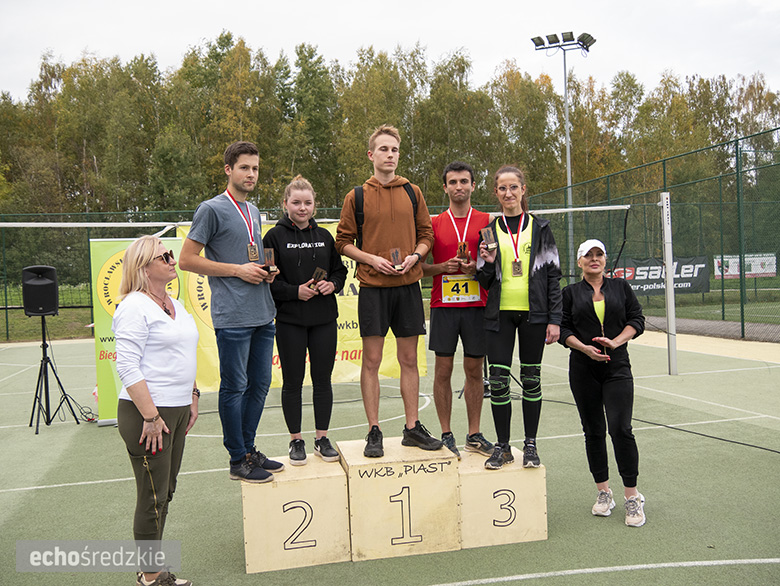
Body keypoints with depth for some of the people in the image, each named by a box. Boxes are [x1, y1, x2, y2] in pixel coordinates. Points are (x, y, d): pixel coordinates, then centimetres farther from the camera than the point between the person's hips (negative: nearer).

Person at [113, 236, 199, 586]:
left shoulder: (175, 306, 14)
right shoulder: (134, 307, -13)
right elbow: (127, 367, -19)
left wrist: (192, 397, 17)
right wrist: (151, 416, -21)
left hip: (177, 409, 9)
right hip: (147, 413, -9)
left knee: (165, 492, 16)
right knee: (153, 498, 1)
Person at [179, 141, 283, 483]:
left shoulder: (254, 212, 18)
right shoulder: (212, 209, -6)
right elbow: (187, 260, -9)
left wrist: (266, 271, 7)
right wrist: (238, 270, -13)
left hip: (263, 314, 8)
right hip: (232, 317, -8)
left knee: (260, 383, 12)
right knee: (234, 386, 1)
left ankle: (249, 449, 26)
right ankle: (238, 460, 12)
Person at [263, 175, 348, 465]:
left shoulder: (324, 236, 10)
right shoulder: (275, 237, -2)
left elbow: (340, 270, 16)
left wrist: (331, 284, -4)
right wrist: (295, 291, -16)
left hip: (324, 320, 3)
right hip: (290, 321, -3)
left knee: (323, 380, 7)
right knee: (292, 382, 5)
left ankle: (322, 438, 20)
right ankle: (296, 440, 19)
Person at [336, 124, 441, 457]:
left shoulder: (412, 193, 9)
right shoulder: (357, 196, 3)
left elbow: (426, 233, 13)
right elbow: (343, 241, 4)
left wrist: (415, 255, -7)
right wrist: (372, 258, -11)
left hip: (408, 285, 2)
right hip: (373, 287, -2)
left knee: (409, 359, 8)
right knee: (371, 360, 0)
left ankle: (412, 427, 18)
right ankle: (374, 432, 10)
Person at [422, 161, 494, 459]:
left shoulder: (486, 221, 7)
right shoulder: (435, 224, 6)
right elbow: (420, 267, 7)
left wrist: (477, 267, -10)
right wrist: (444, 266, -10)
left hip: (477, 305, 1)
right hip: (443, 305, 0)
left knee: (475, 370, 6)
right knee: (443, 370, 2)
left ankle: (474, 435, 17)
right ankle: (446, 435, 13)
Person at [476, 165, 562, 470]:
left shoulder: (540, 228, 5)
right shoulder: (489, 231, 9)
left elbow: (553, 274, 3)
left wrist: (554, 319, -3)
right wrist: (488, 263, -10)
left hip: (533, 312, -1)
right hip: (500, 313, 1)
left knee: (531, 379, 6)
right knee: (498, 380, -2)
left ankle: (530, 445, 18)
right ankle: (503, 446, 12)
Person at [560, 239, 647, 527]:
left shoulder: (621, 287, 9)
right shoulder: (570, 292, 7)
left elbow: (637, 321, 5)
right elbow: (563, 329, 3)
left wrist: (615, 342, -11)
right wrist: (585, 347, -14)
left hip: (617, 367, -1)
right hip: (583, 370, 1)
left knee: (620, 428, -11)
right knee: (593, 431, 6)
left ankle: (632, 496, 1)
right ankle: (603, 493, 20)